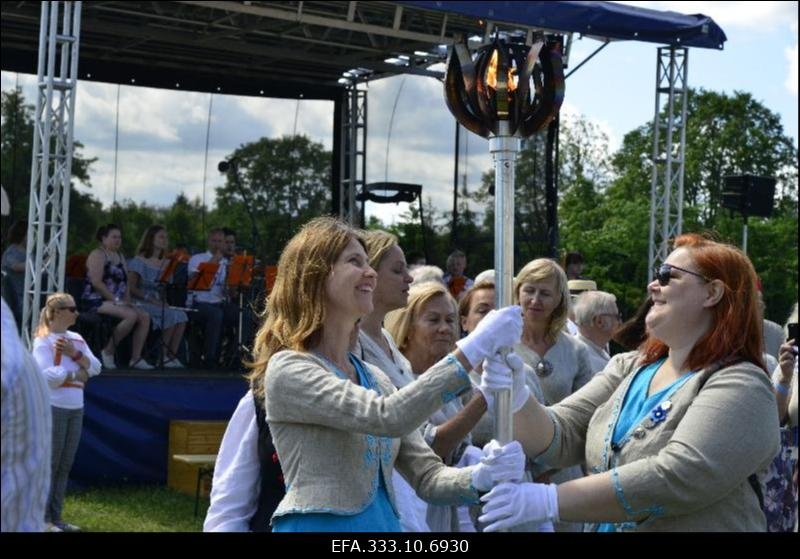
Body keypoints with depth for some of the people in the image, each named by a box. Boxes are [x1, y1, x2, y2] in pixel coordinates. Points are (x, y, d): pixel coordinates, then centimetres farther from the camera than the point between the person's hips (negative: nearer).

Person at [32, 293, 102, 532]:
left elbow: (95, 368, 7)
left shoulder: (76, 339, 14)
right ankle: (43, 519, 1)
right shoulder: (43, 340, -9)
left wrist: (75, 354, -8)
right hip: (53, 408, -7)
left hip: (76, 408, 7)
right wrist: (75, 374, -10)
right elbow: (46, 375, -21)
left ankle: (56, 517, 15)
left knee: (65, 465, 9)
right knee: (50, 464, -4)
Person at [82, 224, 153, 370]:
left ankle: (136, 358, -15)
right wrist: (115, 300, -19)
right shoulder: (98, 255, -6)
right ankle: (108, 351, -16)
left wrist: (127, 301, 2)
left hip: (117, 301, 8)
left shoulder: (119, 257, 21)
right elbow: (96, 282, -16)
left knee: (145, 316, -13)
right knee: (131, 315, -30)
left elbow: (124, 283, 19)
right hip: (96, 301, -8)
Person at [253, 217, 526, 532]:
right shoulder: (287, 369, -10)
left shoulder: (375, 379, 11)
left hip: (386, 521, 7)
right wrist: (472, 350, -23)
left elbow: (427, 476, 7)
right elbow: (387, 417, -23)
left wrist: (479, 478, -13)